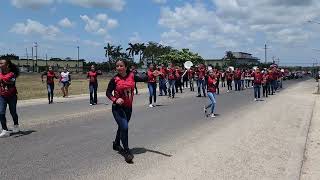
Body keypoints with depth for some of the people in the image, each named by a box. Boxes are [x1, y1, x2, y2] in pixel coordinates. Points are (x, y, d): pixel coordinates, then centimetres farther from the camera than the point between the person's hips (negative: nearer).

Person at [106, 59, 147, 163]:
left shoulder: (131, 76, -3)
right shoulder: (115, 79, -11)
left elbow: (143, 79, -3)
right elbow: (108, 92, -6)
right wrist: (115, 99, -22)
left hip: (128, 107, 4)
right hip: (118, 107, -4)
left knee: (122, 127, 20)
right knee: (124, 127, -15)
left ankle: (116, 144, 45)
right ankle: (126, 152, -2)